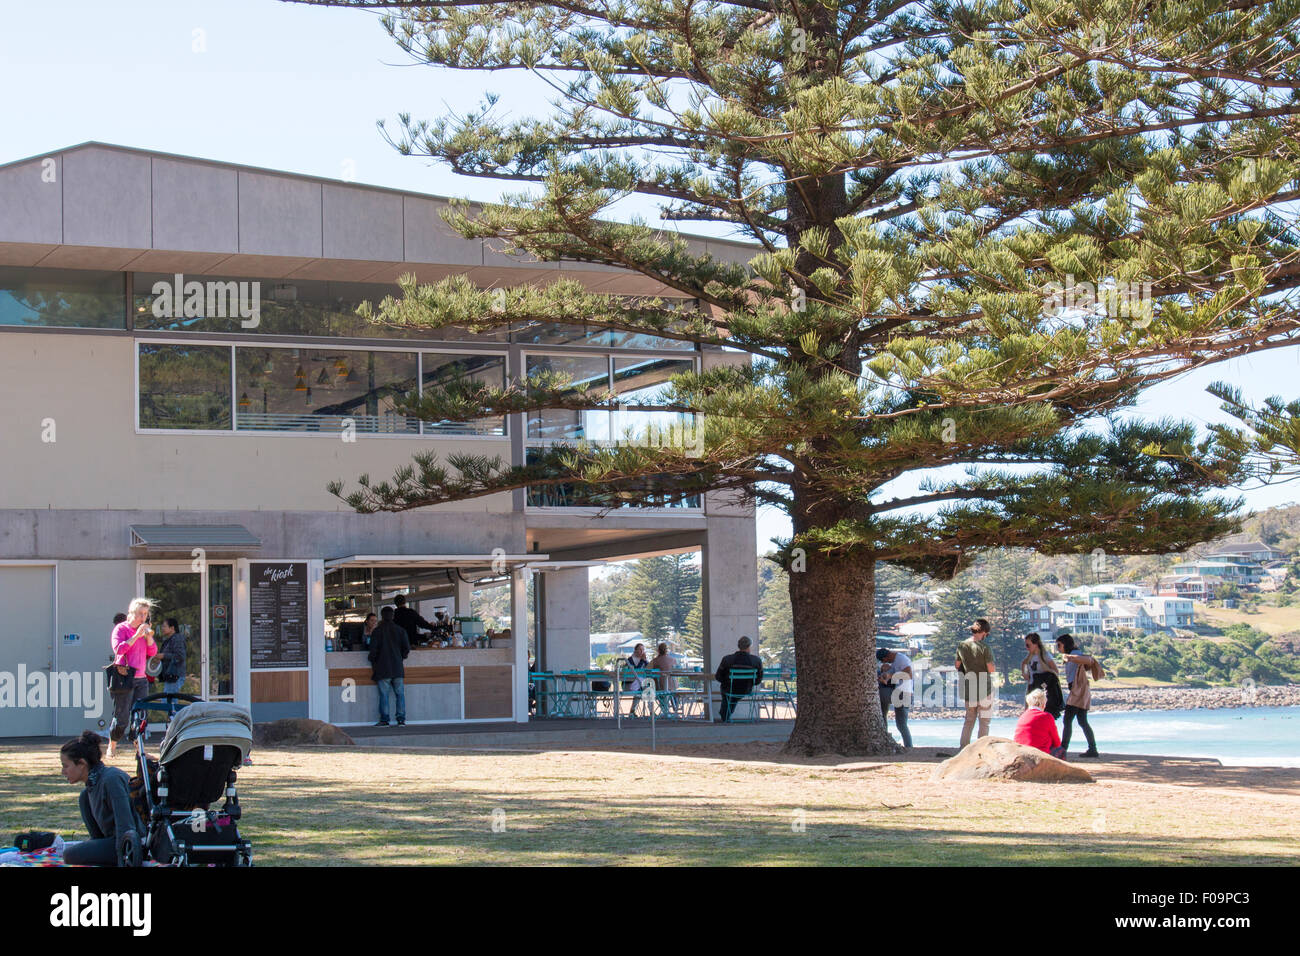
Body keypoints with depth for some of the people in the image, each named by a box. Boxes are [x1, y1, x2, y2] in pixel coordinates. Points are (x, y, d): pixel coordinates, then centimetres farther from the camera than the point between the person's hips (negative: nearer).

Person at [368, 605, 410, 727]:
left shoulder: (377, 631, -4)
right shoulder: (400, 630, 3)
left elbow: (373, 649, -5)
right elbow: (407, 648, 4)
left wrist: (373, 663, 7)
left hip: (382, 669, -2)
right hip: (398, 668, 2)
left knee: (384, 694, 0)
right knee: (400, 693, 6)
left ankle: (384, 720, -2)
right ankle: (401, 719, 3)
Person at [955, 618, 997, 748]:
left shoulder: (961, 646, 2)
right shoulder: (983, 647, -15)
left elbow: (957, 666, 11)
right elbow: (991, 670, -12)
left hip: (968, 689, 5)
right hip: (984, 688, -5)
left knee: (969, 720, 15)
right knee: (984, 722, 5)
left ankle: (963, 747, 10)